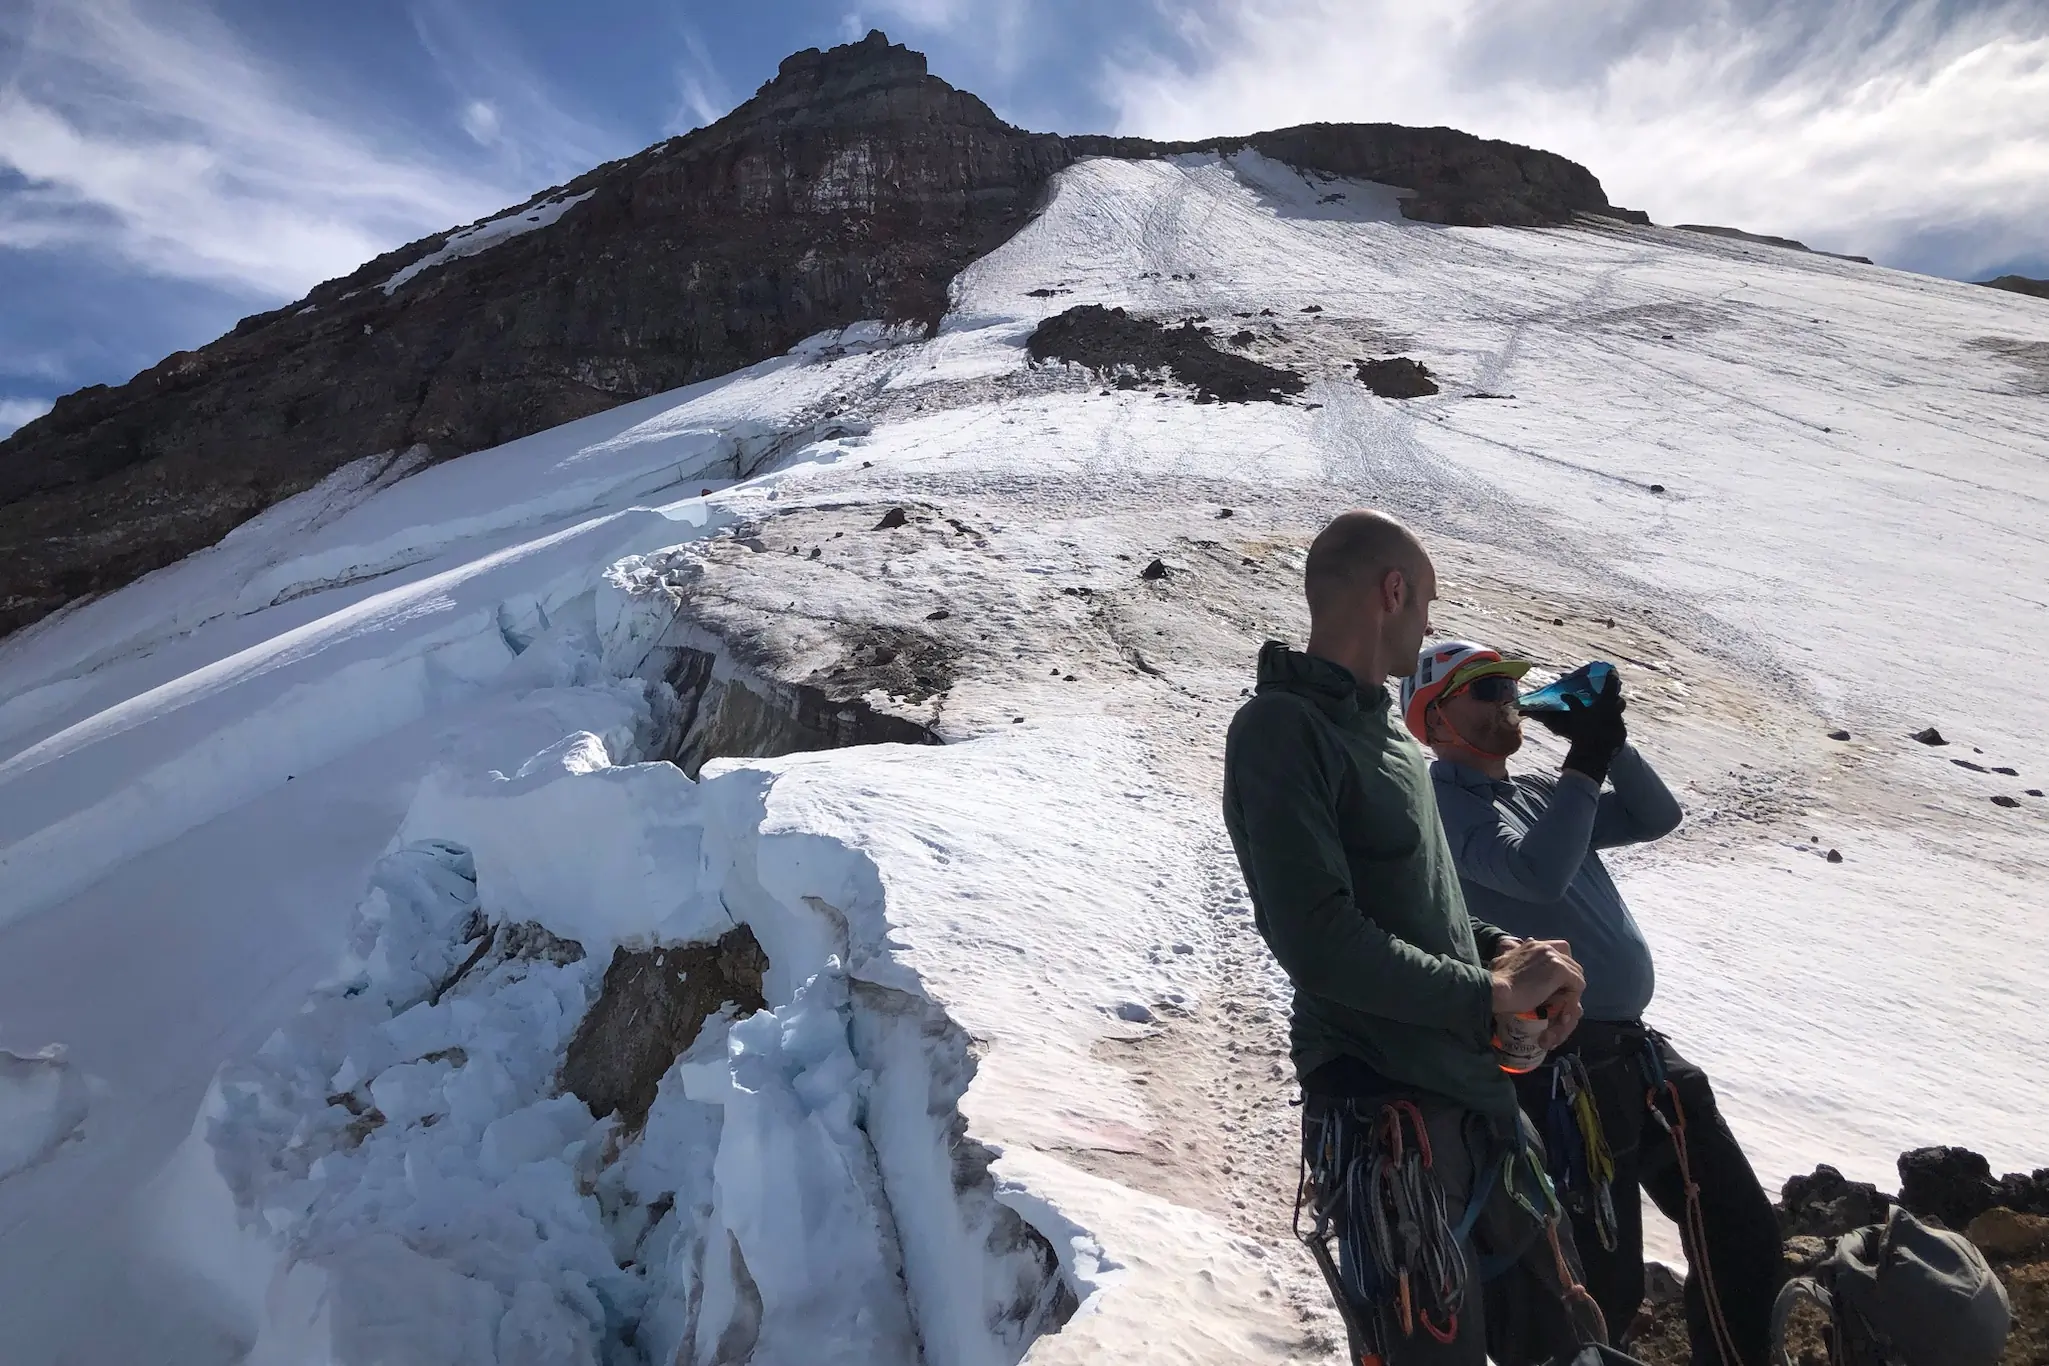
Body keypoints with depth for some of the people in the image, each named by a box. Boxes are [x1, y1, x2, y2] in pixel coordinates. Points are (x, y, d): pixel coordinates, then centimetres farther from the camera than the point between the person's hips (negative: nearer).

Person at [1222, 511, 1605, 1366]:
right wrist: (1492, 994, -12)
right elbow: (1318, 937, -23)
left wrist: (1500, 951, 2)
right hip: (1385, 1117, -8)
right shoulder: (1281, 729, -16)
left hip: (1479, 1097, 9)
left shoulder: (1386, 730, 13)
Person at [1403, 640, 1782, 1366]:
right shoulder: (1443, 803, -13)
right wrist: (1585, 759, -21)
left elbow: (1656, 817, 14)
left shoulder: (1539, 792, 15)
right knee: (1604, 1287, 1)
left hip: (1632, 1049, 9)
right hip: (1563, 1071, -9)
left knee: (1742, 1229, 17)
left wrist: (1611, 742, -1)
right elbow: (1538, 873, -27)